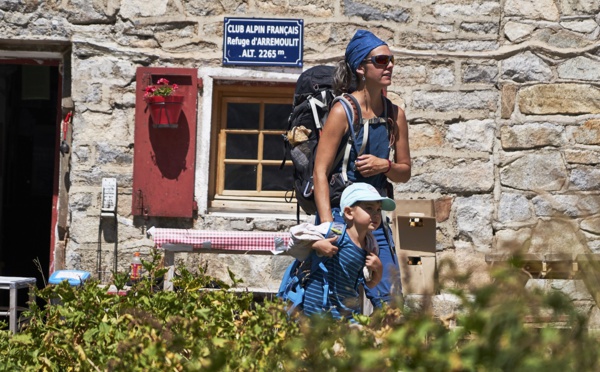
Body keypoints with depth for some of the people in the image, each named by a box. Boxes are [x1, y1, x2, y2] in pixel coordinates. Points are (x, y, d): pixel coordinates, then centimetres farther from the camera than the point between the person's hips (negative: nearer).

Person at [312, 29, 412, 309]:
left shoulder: (395, 115, 7)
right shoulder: (343, 111, -10)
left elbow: (405, 172, 15)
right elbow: (320, 171, -15)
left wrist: (384, 166, -9)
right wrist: (327, 227, -24)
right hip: (340, 212, -5)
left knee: (391, 300, 0)